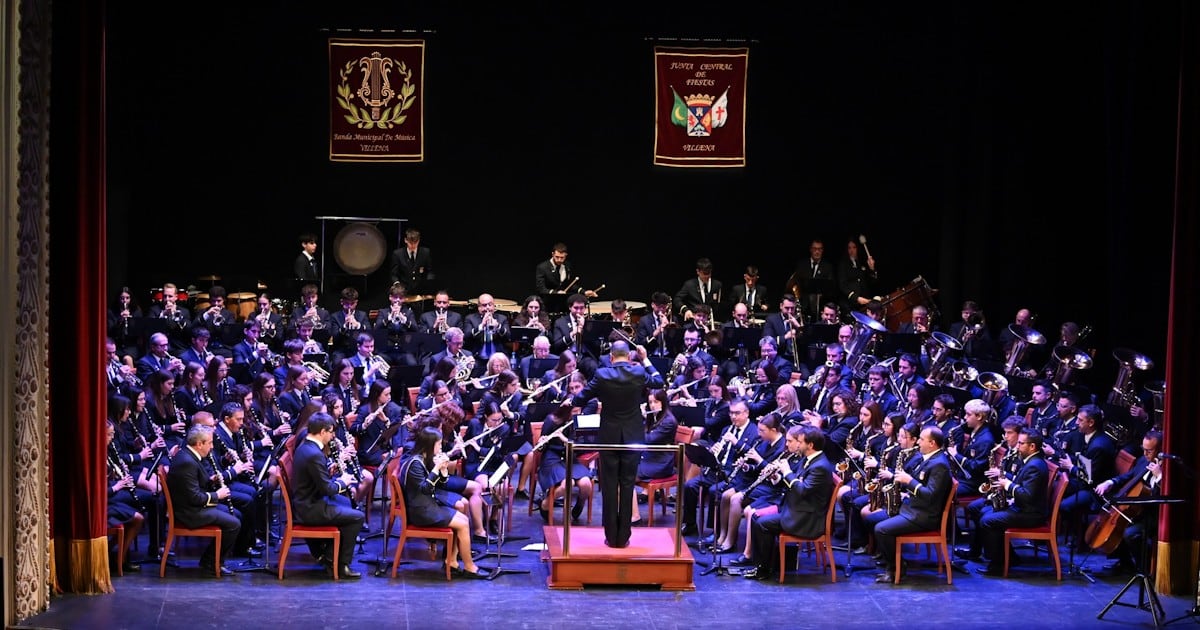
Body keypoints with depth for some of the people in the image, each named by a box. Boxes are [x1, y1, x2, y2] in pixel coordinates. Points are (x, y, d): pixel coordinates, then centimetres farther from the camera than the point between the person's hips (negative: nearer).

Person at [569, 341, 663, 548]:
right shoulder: (639, 373, -8)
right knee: (627, 485, 6)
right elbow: (658, 382, 13)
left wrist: (571, 401, 22)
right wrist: (645, 360, 19)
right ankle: (623, 536, 7)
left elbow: (581, 399, 0)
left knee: (609, 486, 6)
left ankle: (611, 536, 7)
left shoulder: (602, 375, -11)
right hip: (633, 437, 1)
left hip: (608, 437, -1)